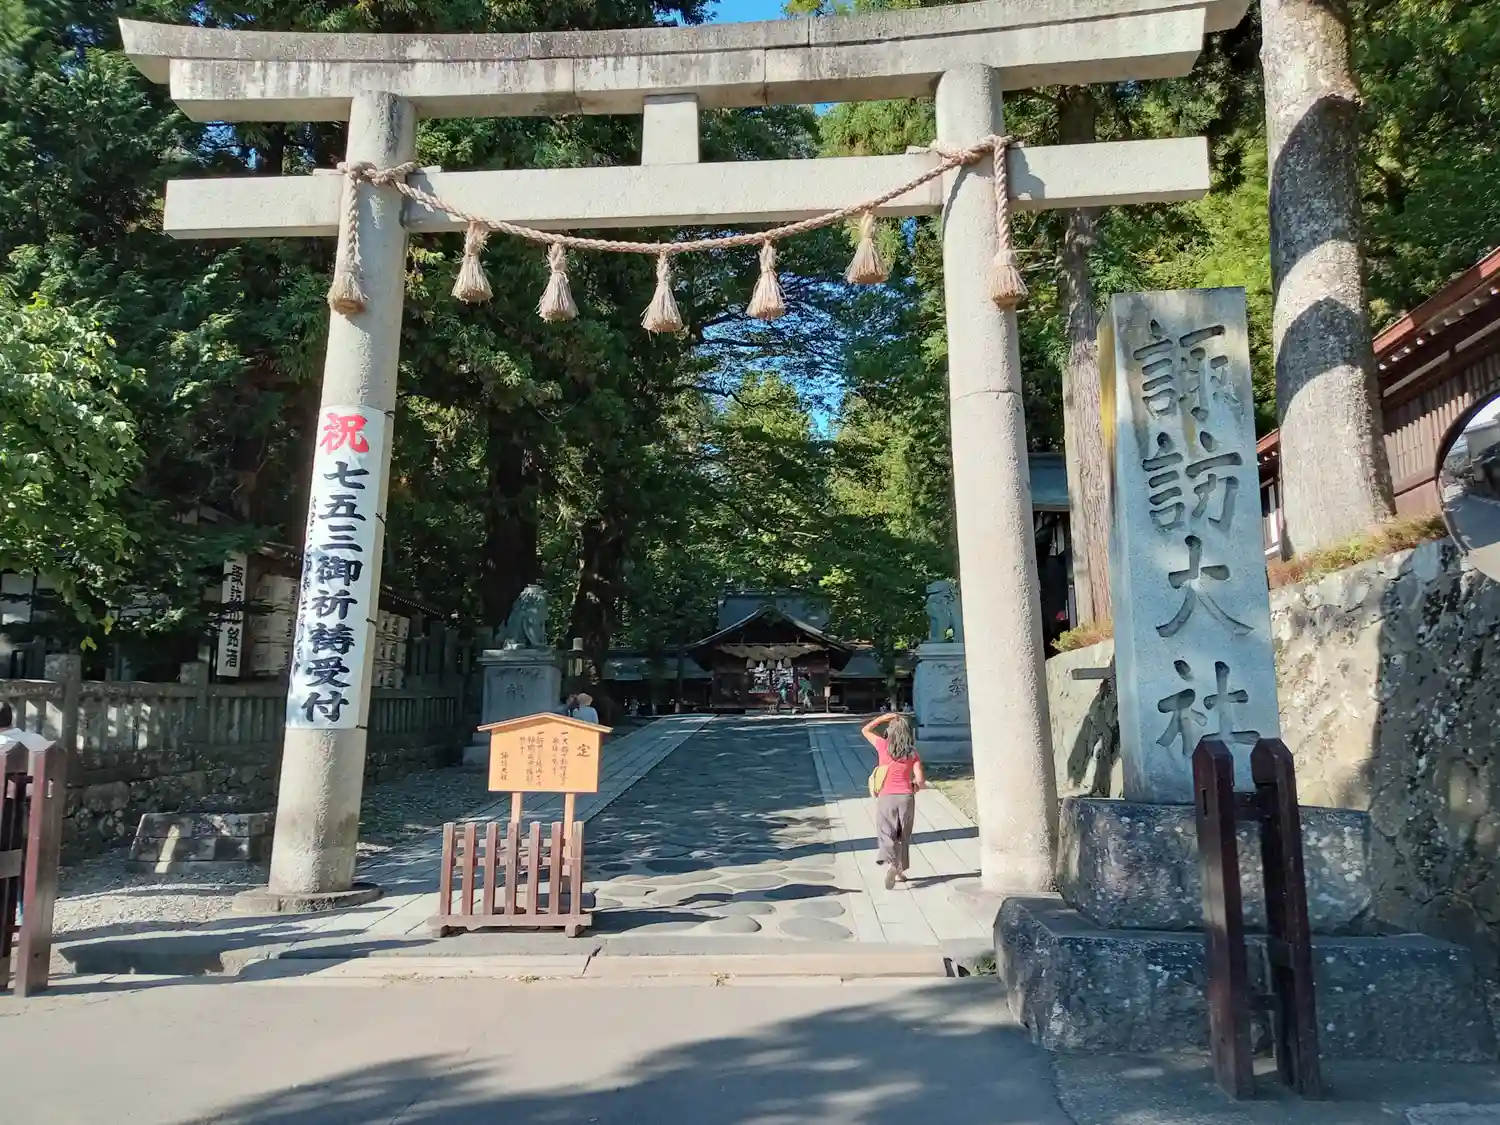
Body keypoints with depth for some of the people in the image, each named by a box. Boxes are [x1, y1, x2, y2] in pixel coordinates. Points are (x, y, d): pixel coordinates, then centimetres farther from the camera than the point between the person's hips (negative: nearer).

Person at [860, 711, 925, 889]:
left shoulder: (883, 746, -5)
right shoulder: (912, 753, -2)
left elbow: (865, 730, 8)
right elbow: (920, 779, -6)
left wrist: (883, 717, 5)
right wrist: (918, 785, 17)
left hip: (886, 797, -2)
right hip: (906, 797, 2)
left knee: (886, 834, 1)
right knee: (903, 836, 17)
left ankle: (889, 864, -25)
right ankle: (900, 871, 25)